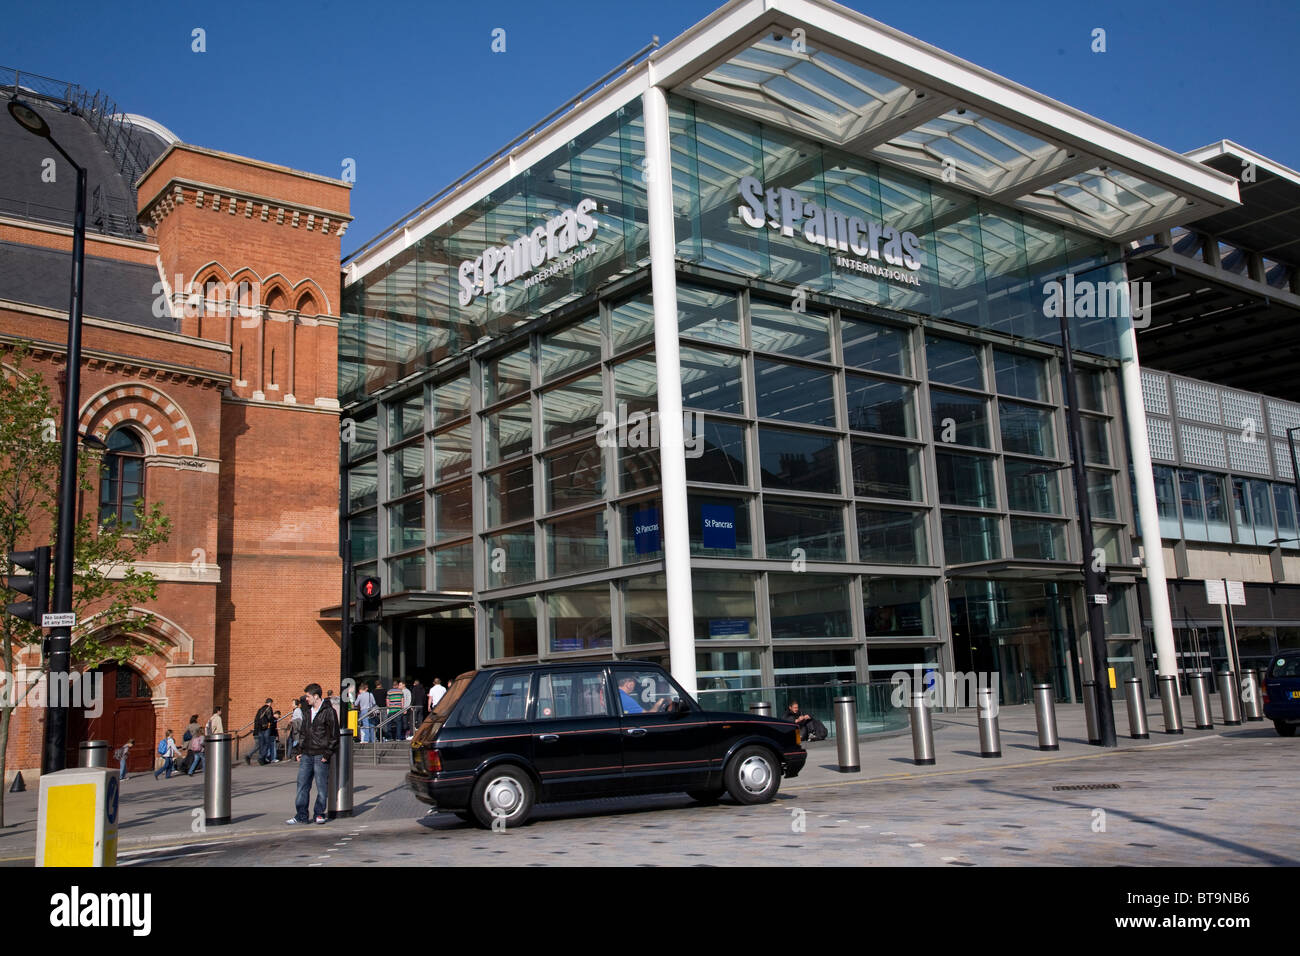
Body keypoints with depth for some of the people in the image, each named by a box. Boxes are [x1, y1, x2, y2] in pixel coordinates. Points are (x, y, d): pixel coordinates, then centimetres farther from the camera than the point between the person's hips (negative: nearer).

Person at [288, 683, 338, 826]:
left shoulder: (328, 712, -6)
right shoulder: (308, 713, 16)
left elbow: (334, 735, -8)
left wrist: (327, 754, -13)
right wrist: (300, 752, 13)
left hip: (321, 756, -7)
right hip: (306, 755, 7)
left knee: (321, 786, 1)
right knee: (302, 785, 4)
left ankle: (319, 814, 11)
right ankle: (301, 815, 9)